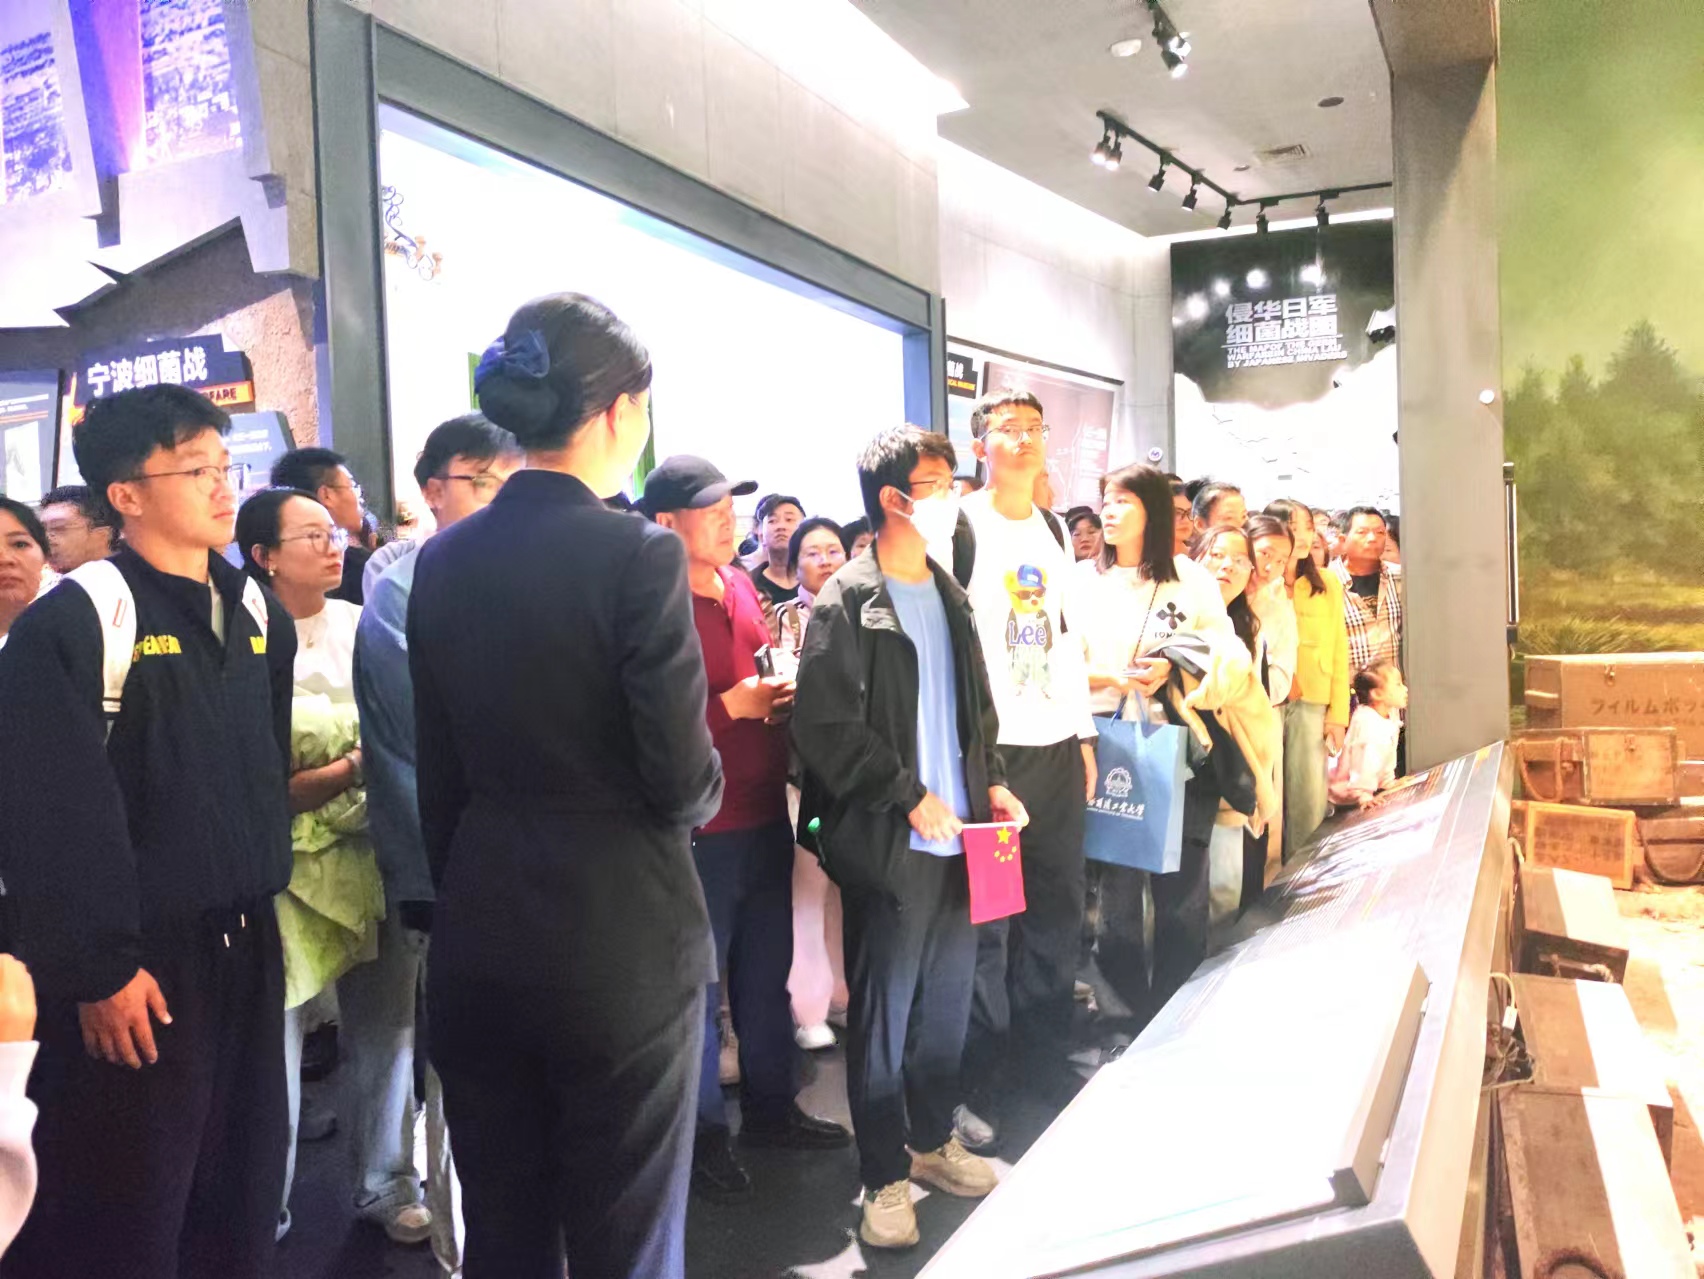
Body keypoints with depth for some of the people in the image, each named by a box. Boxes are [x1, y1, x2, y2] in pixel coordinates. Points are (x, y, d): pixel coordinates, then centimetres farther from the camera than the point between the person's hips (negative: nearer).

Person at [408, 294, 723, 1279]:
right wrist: (700, 788, 7)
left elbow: (438, 771, 6)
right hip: (623, 936, -5)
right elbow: (687, 784, -16)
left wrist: (462, 886, 17)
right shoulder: (640, 554, -16)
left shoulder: (444, 560, 2)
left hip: (479, 932, 6)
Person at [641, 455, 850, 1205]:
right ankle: (703, 1137, 23)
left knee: (767, 970, 19)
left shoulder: (740, 586, 9)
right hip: (701, 826, -8)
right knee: (698, 984, 7)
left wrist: (783, 687, 3)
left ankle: (770, 1108, 36)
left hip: (766, 812, 8)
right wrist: (732, 705, -21)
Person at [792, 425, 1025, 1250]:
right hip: (889, 843, -6)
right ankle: (884, 1176, 19)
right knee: (883, 1013, 5)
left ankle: (932, 1141, 34)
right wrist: (910, 797, -15)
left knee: (947, 1003, 16)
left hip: (956, 834, 7)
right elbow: (827, 728, -15)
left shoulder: (948, 593, 12)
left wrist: (991, 782, 4)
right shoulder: (846, 602, -10)